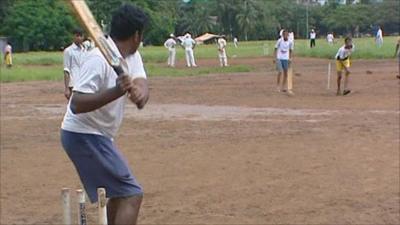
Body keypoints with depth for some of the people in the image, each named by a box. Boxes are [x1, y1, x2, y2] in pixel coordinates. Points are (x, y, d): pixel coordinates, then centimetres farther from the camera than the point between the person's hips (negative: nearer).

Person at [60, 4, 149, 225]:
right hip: (83, 136, -10)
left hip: (97, 136, 10)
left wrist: (140, 94, -36)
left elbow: (141, 83, -12)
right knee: (132, 195, -13)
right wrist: (117, 91, -42)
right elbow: (76, 104, -30)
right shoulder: (99, 58, -23)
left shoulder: (132, 55, 5)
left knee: (120, 192, 24)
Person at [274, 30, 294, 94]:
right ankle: (278, 86, 0)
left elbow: (290, 50, 10)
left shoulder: (290, 42, -2)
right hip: (279, 58, -3)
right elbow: (275, 49, -3)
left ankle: (284, 87, 15)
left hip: (286, 59, 3)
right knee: (280, 72, -12)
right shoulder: (279, 41, -10)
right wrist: (275, 58, -8)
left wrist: (290, 58, 6)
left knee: (285, 73, 5)